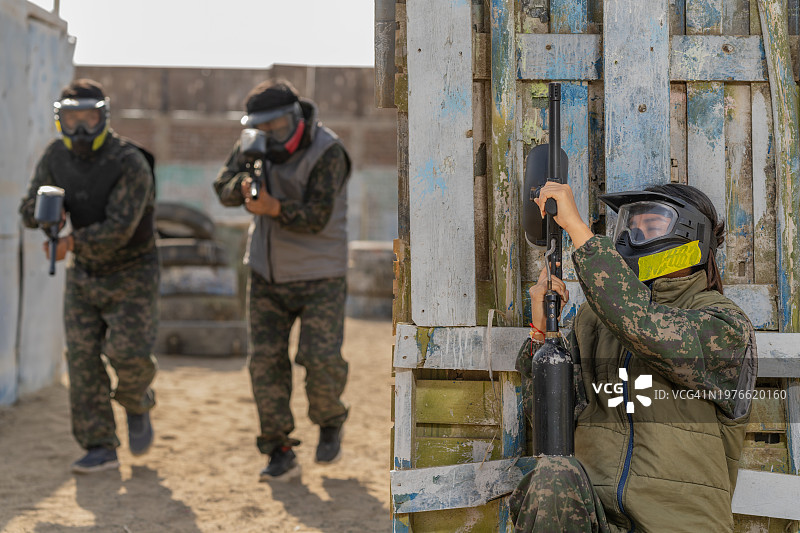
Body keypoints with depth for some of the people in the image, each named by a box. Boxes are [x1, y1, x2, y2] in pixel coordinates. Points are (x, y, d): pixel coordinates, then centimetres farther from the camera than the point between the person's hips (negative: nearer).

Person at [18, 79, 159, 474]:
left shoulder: (130, 163, -22)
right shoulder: (56, 157, -4)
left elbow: (120, 227, -29)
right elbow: (29, 212, -3)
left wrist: (71, 242, -40)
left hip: (132, 274, -4)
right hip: (84, 274, 5)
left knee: (129, 353, -16)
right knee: (82, 357, -3)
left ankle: (136, 403, 18)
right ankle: (99, 448, 4)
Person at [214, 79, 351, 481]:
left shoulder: (327, 153, -18)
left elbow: (316, 218, -24)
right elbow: (224, 188, -5)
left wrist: (275, 207, -40)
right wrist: (245, 184, -27)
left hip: (318, 276, -5)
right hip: (267, 274, 5)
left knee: (322, 359, -13)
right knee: (265, 362, -1)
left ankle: (330, 422, 18)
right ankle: (280, 454, 7)